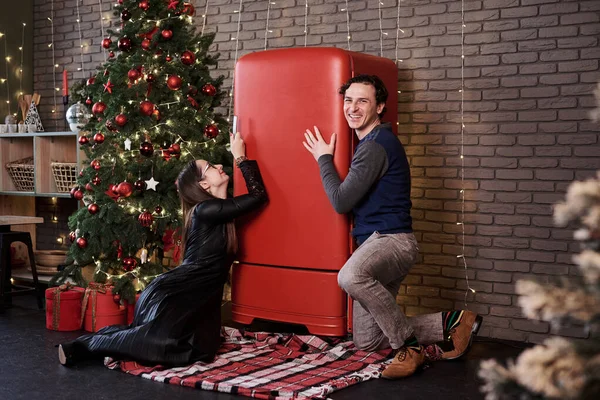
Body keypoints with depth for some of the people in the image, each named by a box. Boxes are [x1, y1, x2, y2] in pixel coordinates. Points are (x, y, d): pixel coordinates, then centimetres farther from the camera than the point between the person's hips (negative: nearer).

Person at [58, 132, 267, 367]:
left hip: (198, 300, 10)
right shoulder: (206, 210, -14)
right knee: (161, 343, -29)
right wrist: (241, 157, -2)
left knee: (201, 349, -7)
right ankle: (86, 346, -7)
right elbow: (258, 195, -11)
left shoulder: (218, 209, 12)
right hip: (174, 294, -10)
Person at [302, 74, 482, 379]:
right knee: (365, 341, 8)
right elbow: (349, 200, 27)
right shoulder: (373, 143, 18)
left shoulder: (375, 146, -14)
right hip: (377, 242, 10)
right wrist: (326, 159, 19)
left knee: (350, 276, -43)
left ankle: (408, 343, -23)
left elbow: (341, 201, -16)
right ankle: (446, 326, 17)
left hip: (391, 239, -10)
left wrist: (324, 159, -3)